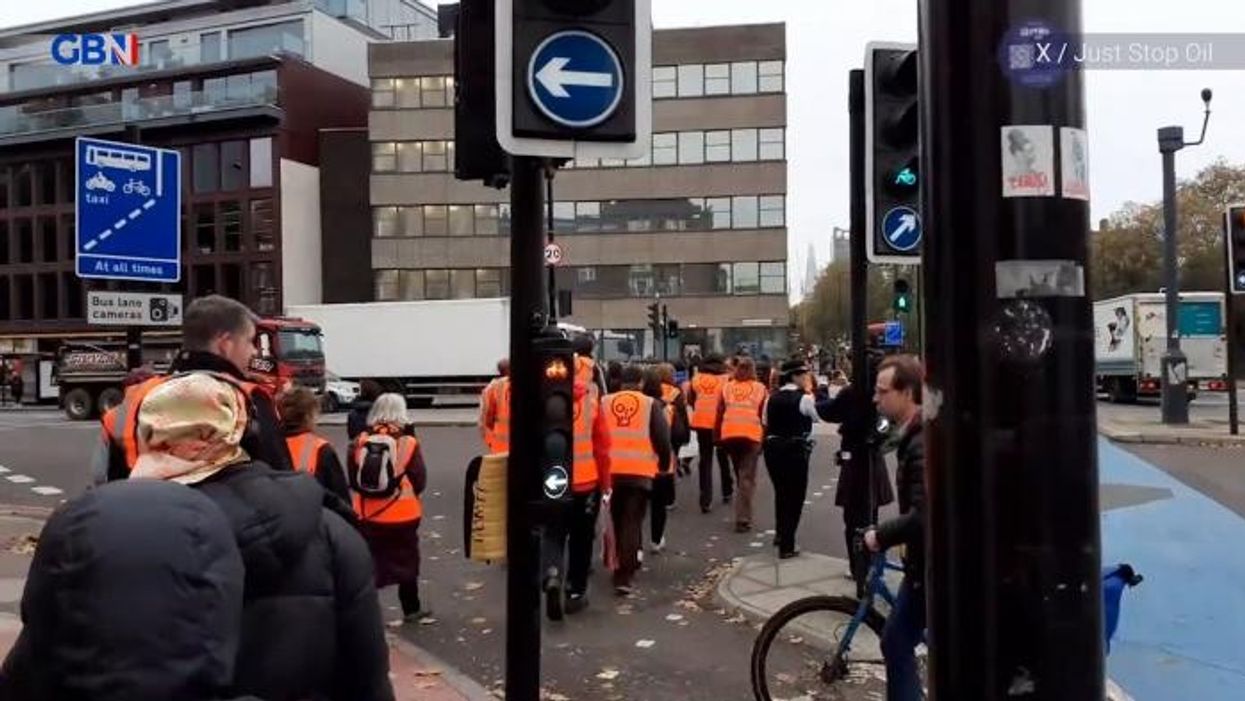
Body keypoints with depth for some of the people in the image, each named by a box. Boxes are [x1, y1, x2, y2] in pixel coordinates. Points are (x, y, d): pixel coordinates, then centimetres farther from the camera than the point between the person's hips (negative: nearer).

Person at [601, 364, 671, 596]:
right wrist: (664, 465, 14)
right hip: (640, 472, -3)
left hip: (610, 471, 3)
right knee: (632, 522, 1)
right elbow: (662, 439, -2)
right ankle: (623, 577, -6)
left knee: (616, 521, 20)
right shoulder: (651, 404, 1)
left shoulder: (605, 403, 7)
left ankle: (621, 566, 34)